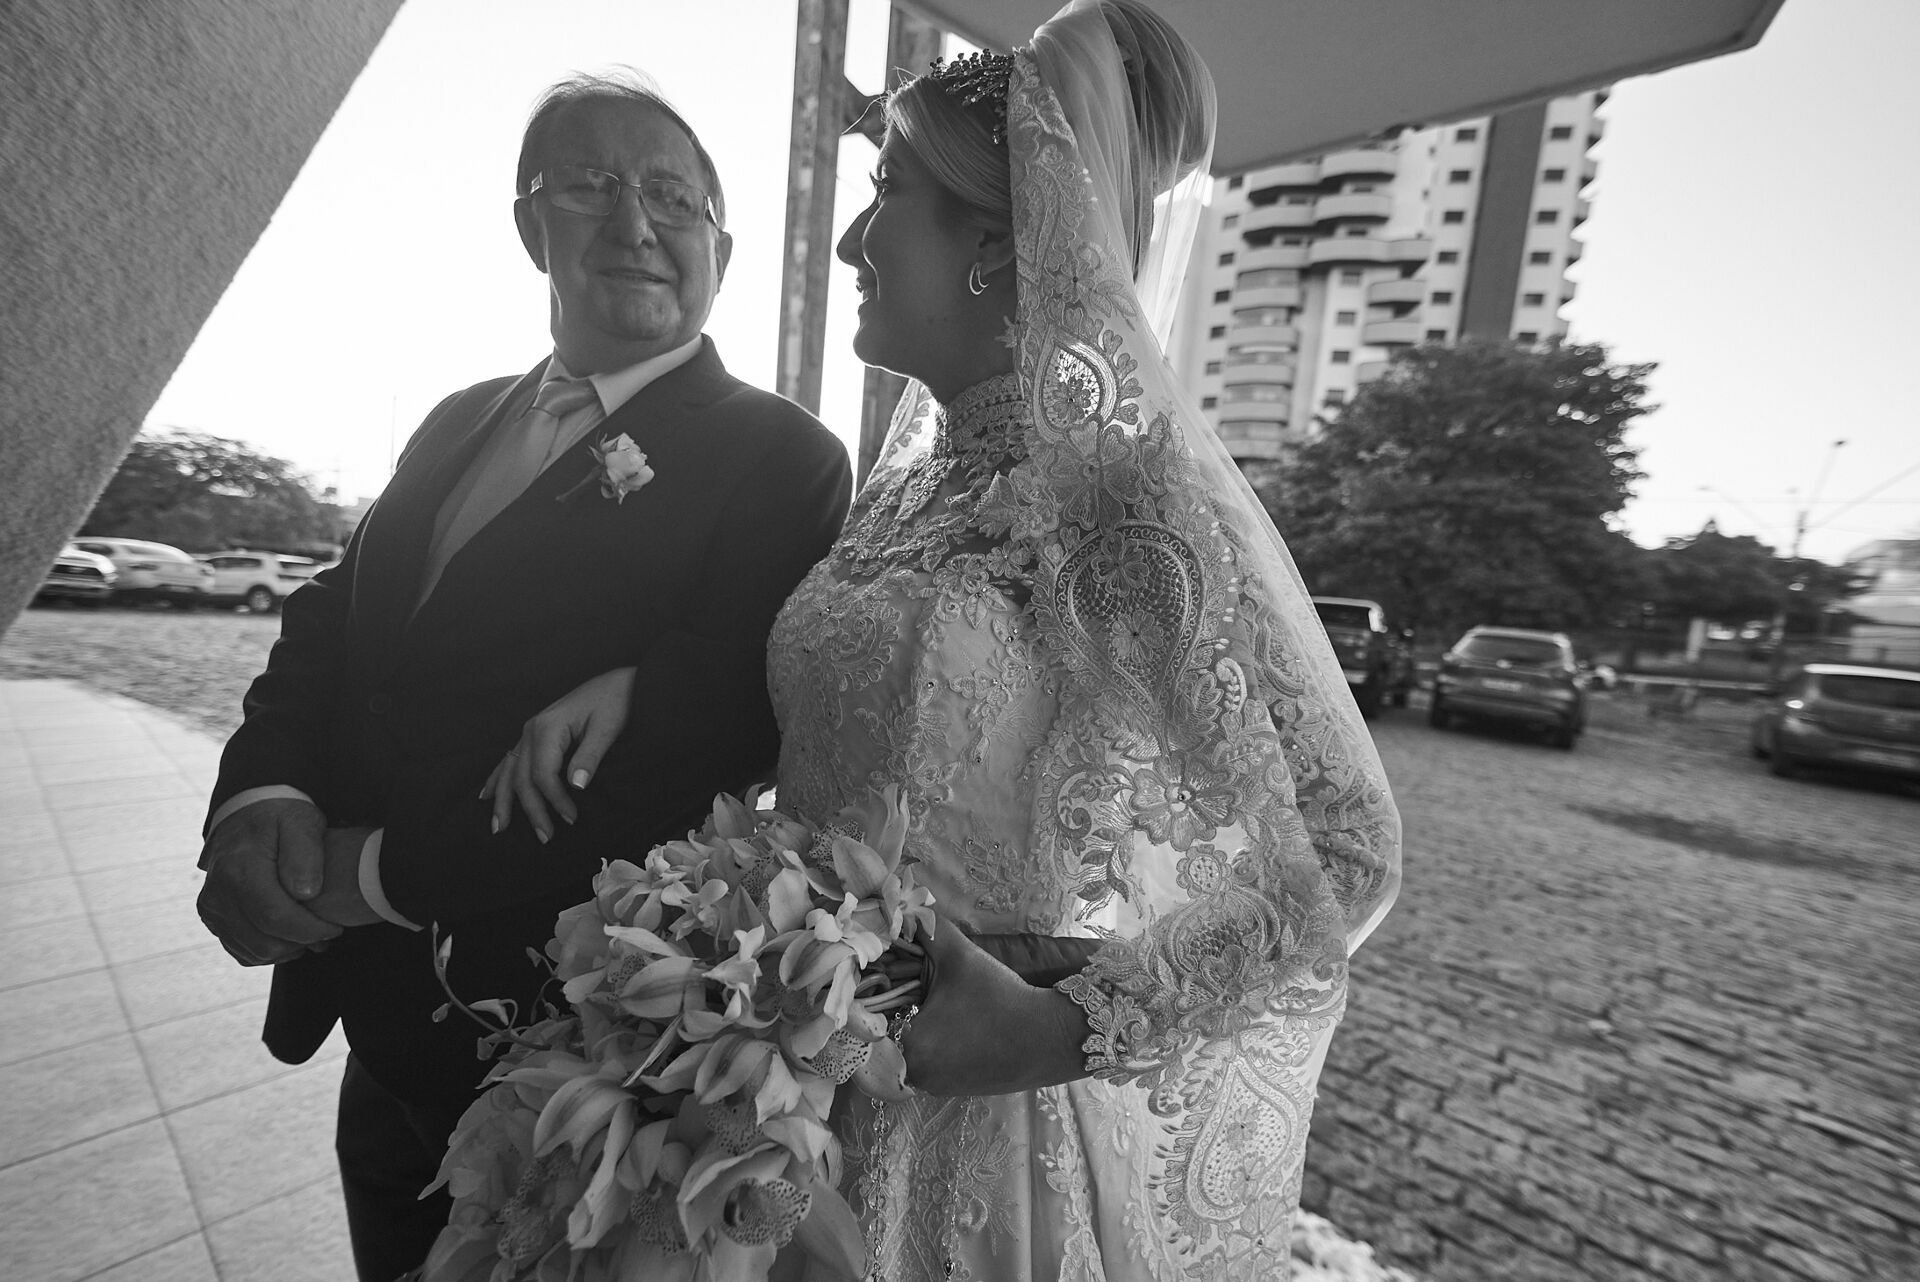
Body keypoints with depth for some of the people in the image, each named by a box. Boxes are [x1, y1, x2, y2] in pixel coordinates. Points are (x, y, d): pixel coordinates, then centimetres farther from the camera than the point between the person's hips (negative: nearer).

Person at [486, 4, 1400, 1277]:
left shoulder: (1135, 492, -20)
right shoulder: (921, 451, -1)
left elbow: (1344, 857, -16)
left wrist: (1064, 1029, -22)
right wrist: (631, 682, -5)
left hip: (1006, 1108, -6)